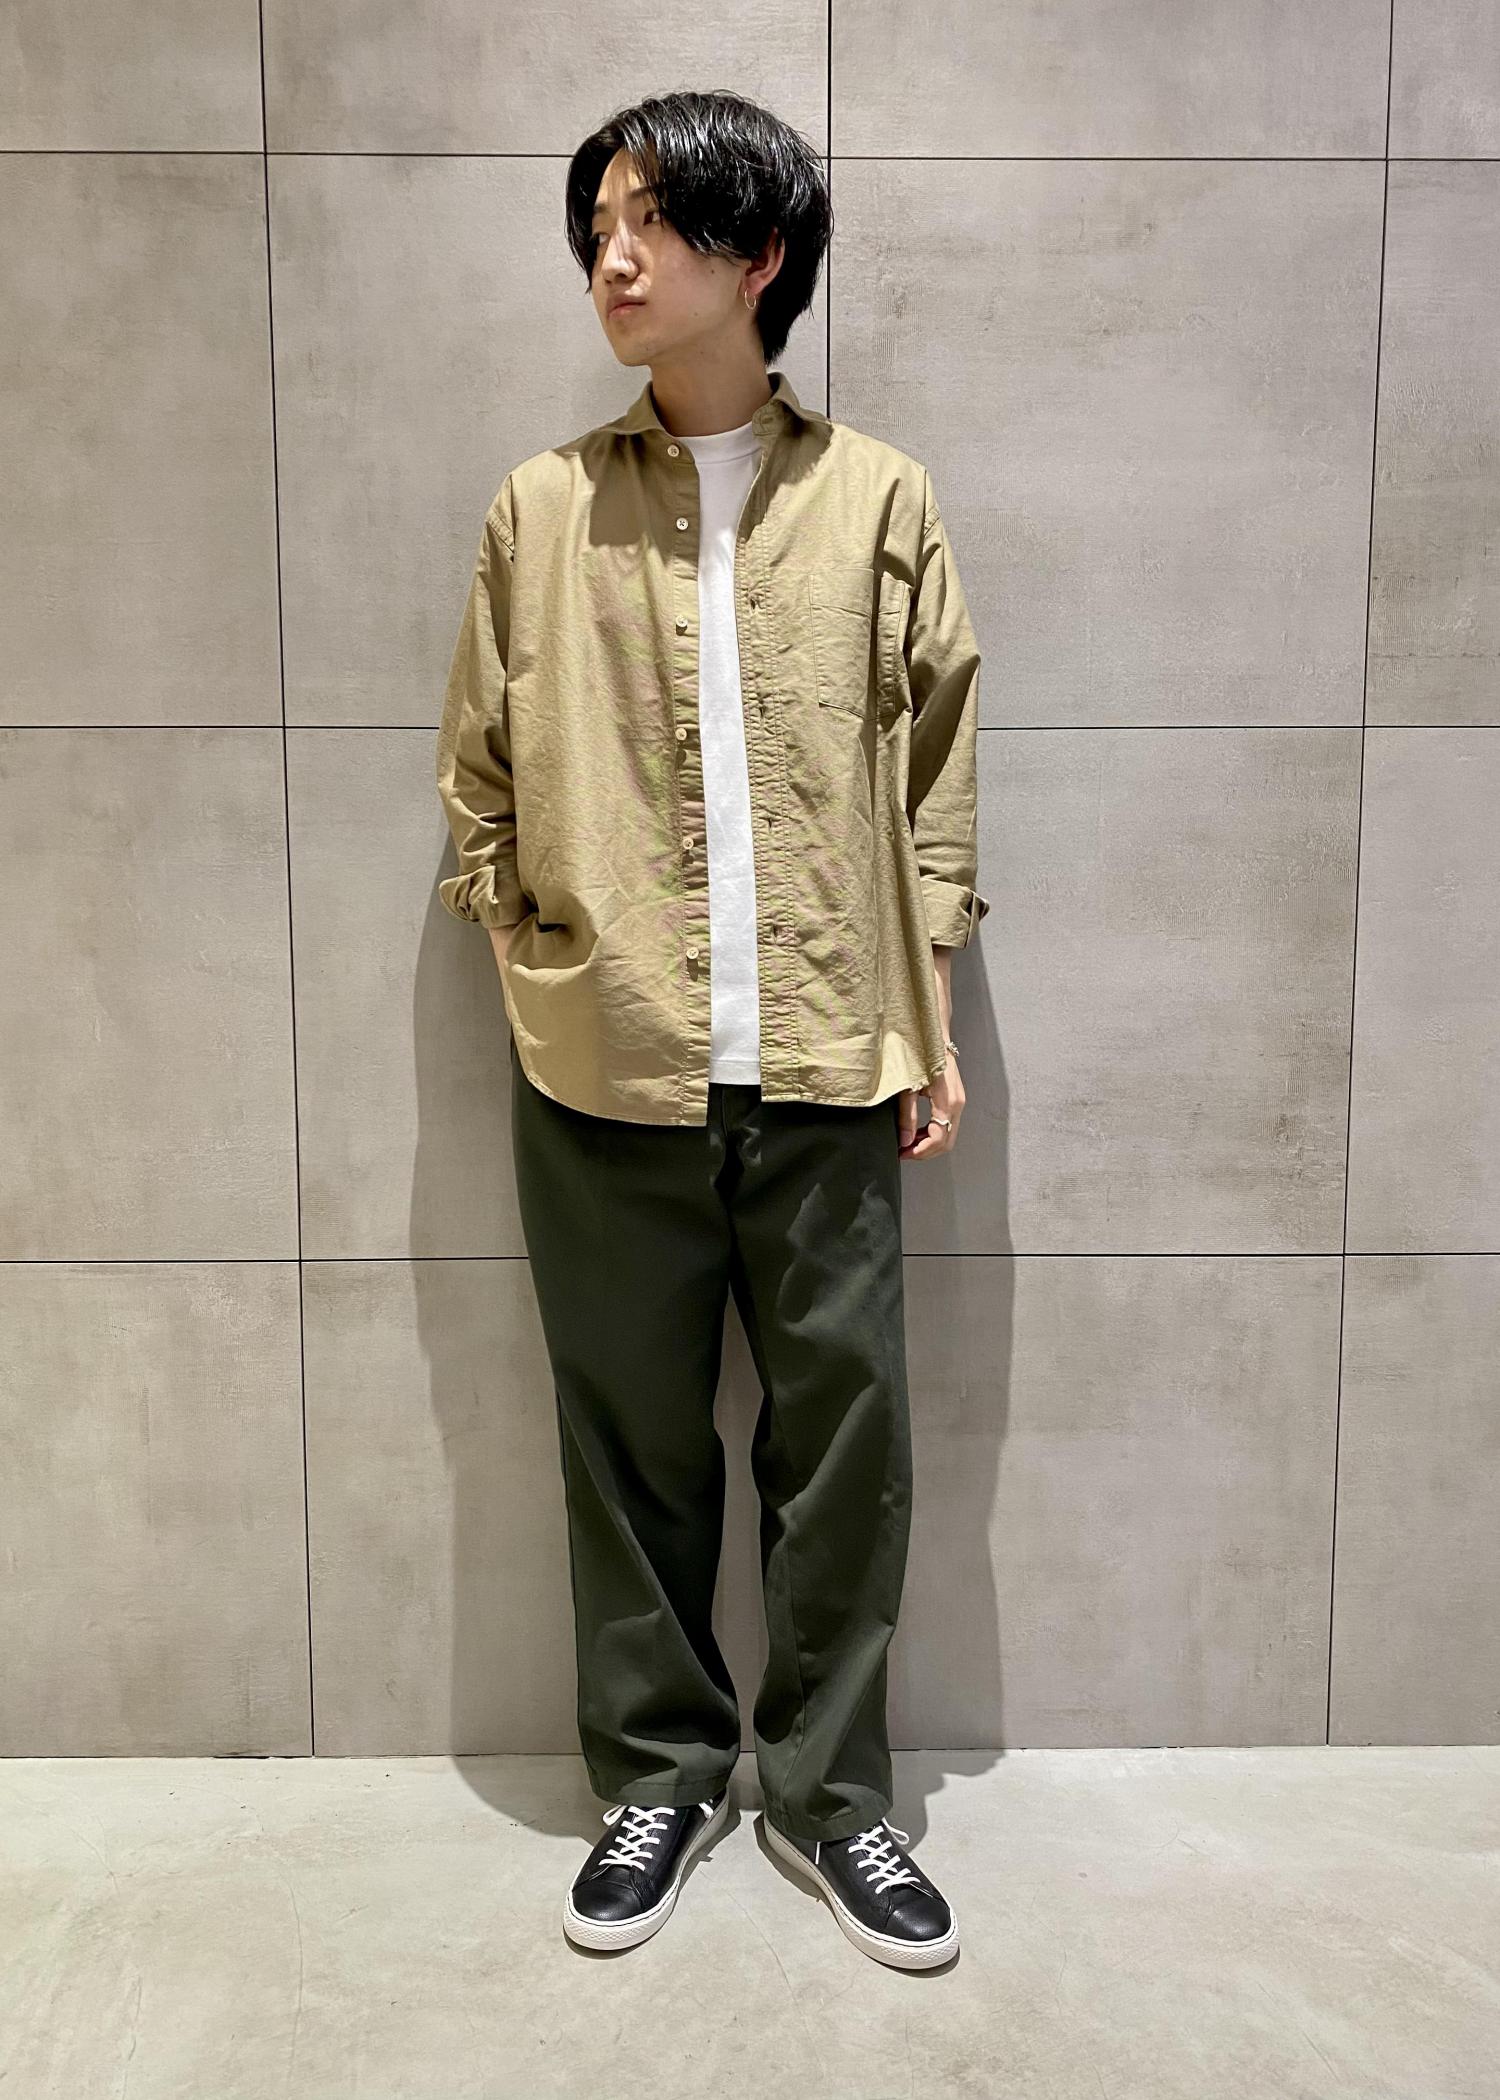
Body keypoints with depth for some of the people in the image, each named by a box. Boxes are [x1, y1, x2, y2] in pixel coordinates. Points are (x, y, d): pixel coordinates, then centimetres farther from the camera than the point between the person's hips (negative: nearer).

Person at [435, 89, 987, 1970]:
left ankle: (830, 1787, 28)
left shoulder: (878, 500, 5)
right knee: (631, 1442, 10)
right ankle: (658, 1772, 31)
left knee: (843, 1432, 7)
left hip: (826, 1070, 0)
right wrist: (544, 973, 2)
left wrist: (931, 1023, 4)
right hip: (605, 1077, 1)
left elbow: (934, 778, 6)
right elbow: (480, 782, 9)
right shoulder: (542, 506, 7)